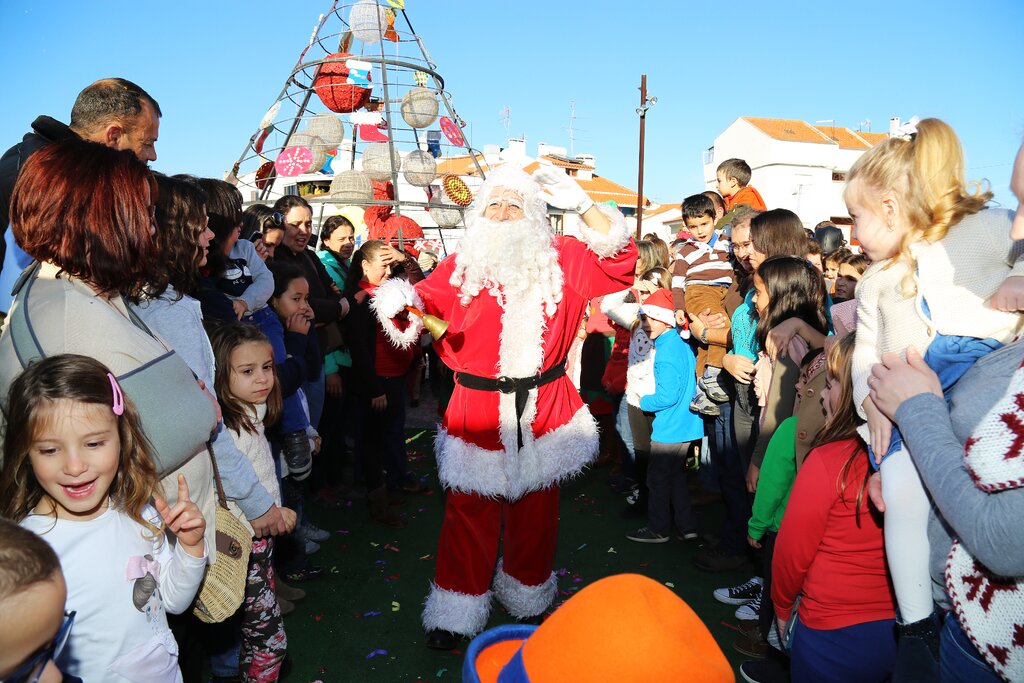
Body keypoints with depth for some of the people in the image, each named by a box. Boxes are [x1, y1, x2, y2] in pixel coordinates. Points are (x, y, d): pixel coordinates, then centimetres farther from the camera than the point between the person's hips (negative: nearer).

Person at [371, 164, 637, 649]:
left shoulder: (560, 259, 4)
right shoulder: (459, 267, 1)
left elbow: (618, 256, 0)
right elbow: (425, 301, -7)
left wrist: (582, 203, -11)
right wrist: (401, 300, -31)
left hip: (543, 411, 2)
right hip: (477, 414, -1)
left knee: (535, 512, 16)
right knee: (470, 513, 5)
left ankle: (528, 595, 39)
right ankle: (457, 611, 24)